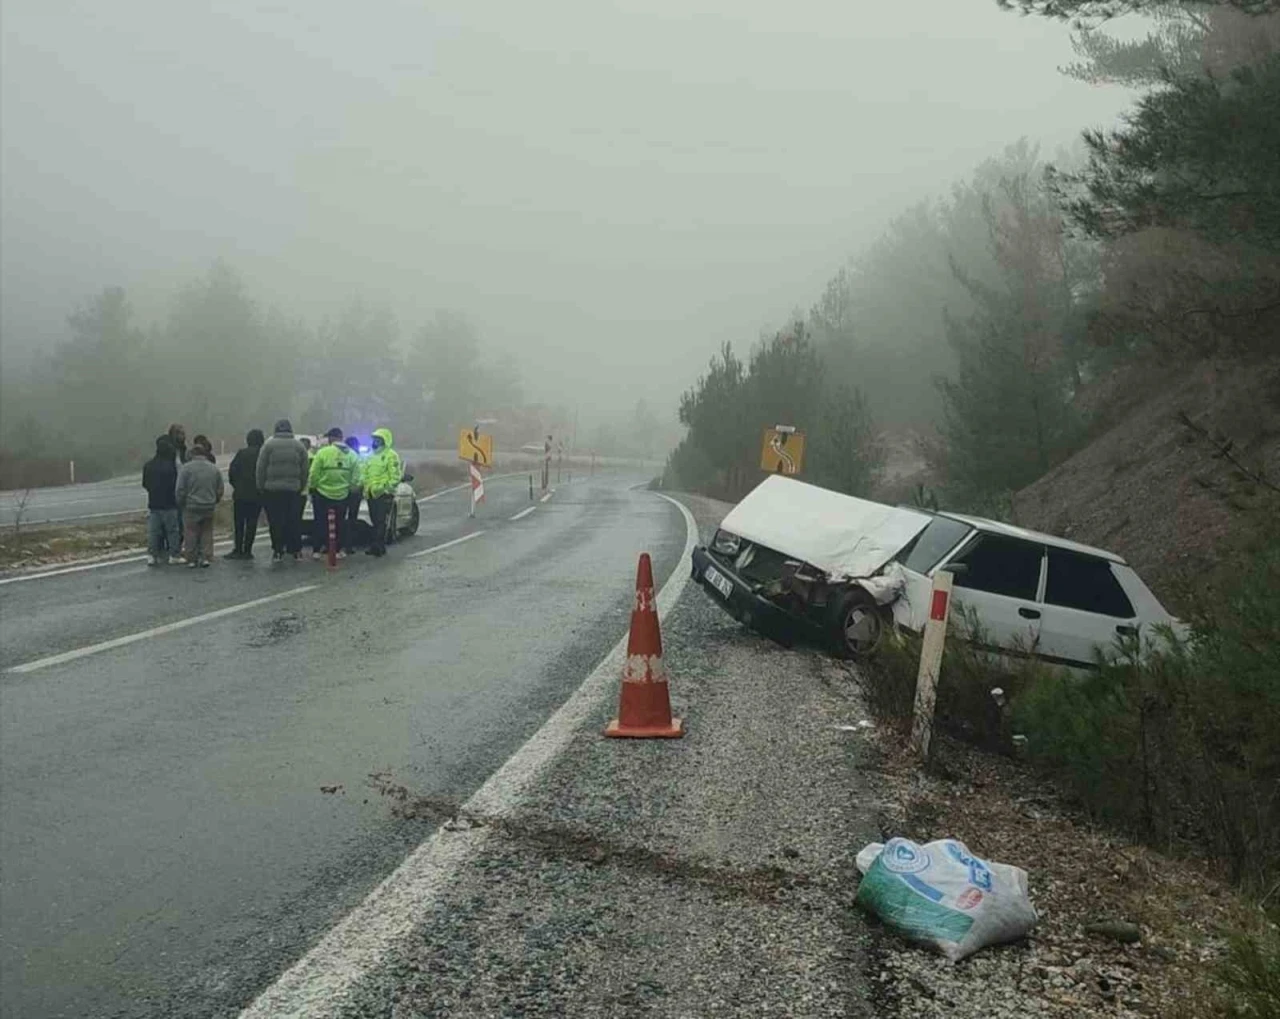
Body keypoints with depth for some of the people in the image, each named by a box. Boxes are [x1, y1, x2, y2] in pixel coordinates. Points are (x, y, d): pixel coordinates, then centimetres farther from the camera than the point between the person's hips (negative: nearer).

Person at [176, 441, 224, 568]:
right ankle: (206, 557, 8)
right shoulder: (214, 469, 1)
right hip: (209, 508, 3)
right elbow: (220, 490, 6)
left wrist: (181, 504, 6)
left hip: (191, 507, -3)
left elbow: (180, 490, -10)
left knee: (192, 533, 6)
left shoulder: (186, 468, -11)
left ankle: (192, 559, 9)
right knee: (207, 532, 11)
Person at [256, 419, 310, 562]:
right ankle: (296, 550, 10)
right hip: (294, 490, 3)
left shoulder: (268, 445, -3)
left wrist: (260, 487, 5)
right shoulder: (299, 446, 6)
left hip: (272, 490, -2)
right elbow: (304, 470, 6)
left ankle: (278, 551, -1)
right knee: (294, 521, 8)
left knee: (276, 522, 1)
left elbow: (260, 468, -3)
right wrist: (302, 488, 13)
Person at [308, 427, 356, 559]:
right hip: (342, 495, 3)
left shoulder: (323, 452, -14)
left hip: (323, 493, -3)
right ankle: (339, 550, 15)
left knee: (320, 522, 8)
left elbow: (314, 474, -12)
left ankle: (317, 550, 8)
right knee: (340, 523, 14)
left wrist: (312, 486, 6)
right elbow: (354, 477, -5)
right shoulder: (351, 455, -3)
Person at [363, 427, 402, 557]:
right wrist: (366, 488, 14)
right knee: (375, 521, 9)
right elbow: (365, 473, 25)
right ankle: (375, 546, 14)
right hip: (371, 494, 8)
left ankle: (378, 546, -6)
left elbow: (395, 476, -11)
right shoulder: (371, 456, 20)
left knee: (381, 522, -8)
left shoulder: (391, 455, -6)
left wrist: (388, 488, -16)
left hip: (384, 494, -8)